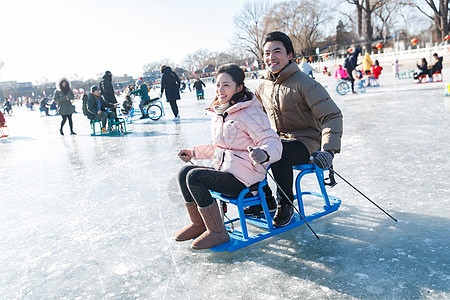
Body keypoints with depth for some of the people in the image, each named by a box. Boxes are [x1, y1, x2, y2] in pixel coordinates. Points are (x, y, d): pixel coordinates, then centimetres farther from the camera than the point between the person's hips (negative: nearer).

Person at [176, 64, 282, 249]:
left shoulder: (250, 113, -14)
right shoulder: (220, 113, 13)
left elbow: (272, 142, -22)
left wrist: (263, 154, -44)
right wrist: (194, 152, 22)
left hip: (243, 177, -9)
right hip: (223, 169, 9)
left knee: (194, 177, -22)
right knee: (183, 172, -3)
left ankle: (217, 232, -8)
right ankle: (198, 224, 13)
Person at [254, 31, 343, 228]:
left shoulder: (304, 83, -16)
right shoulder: (264, 85, 4)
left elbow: (332, 116, -18)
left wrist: (328, 150, -30)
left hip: (306, 141, -6)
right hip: (278, 139, 6)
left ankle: (286, 204, -10)